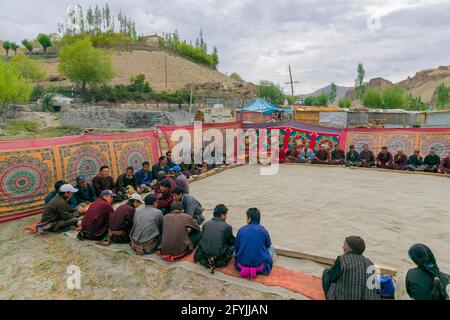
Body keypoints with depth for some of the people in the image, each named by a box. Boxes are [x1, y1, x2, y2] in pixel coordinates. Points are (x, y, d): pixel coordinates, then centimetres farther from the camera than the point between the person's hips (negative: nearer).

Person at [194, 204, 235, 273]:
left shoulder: (206, 224, 2)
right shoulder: (227, 226, -9)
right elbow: (232, 242, 5)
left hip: (203, 257, 5)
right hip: (219, 260, -4)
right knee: (233, 246, 16)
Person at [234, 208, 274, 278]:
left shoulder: (241, 230, -4)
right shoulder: (263, 230, -6)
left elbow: (236, 247, 6)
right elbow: (268, 245, 11)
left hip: (242, 265, 2)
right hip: (260, 267, -2)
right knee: (271, 248, 22)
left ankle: (245, 267, 15)